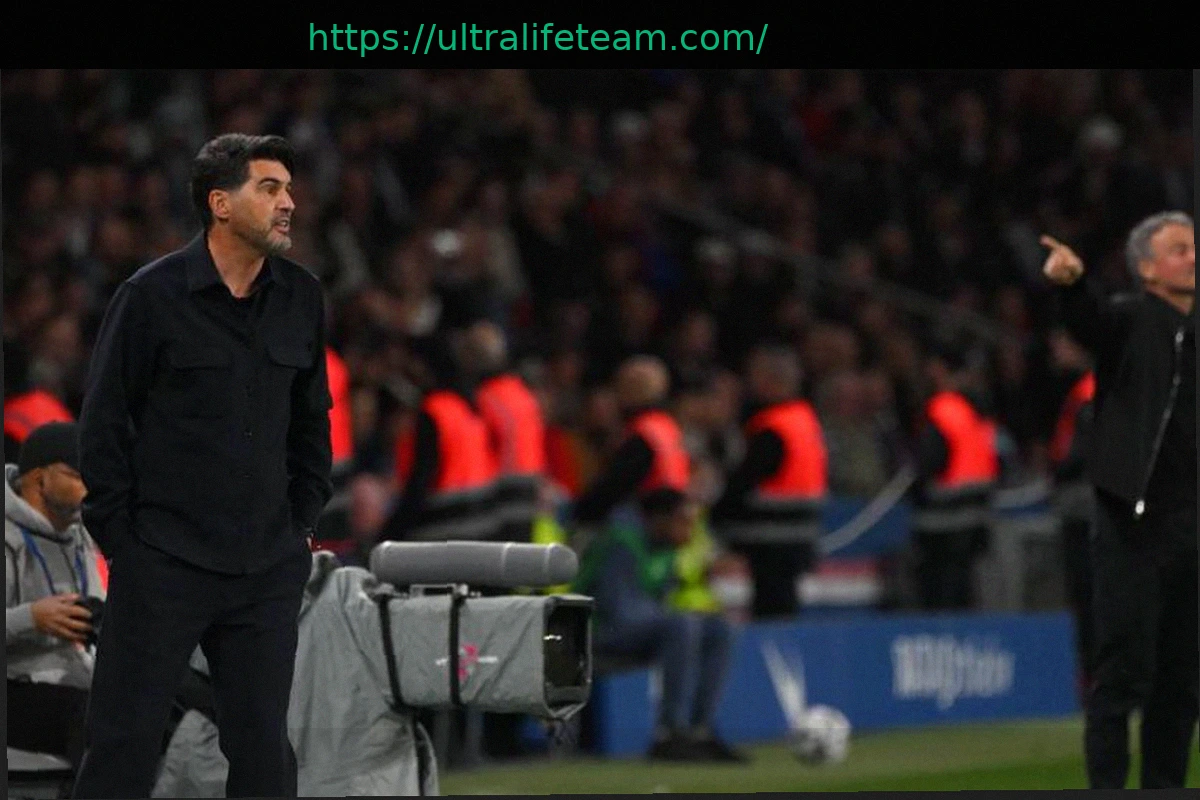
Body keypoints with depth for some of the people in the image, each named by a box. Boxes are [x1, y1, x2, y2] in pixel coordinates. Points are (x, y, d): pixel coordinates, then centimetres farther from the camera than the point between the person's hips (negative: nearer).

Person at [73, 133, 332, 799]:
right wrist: (122, 539, -4)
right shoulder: (152, 295, -7)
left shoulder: (301, 298, 7)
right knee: (124, 745, -2)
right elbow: (104, 425, -2)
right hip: (162, 566, -4)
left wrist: (301, 525, 13)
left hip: (268, 570, 4)